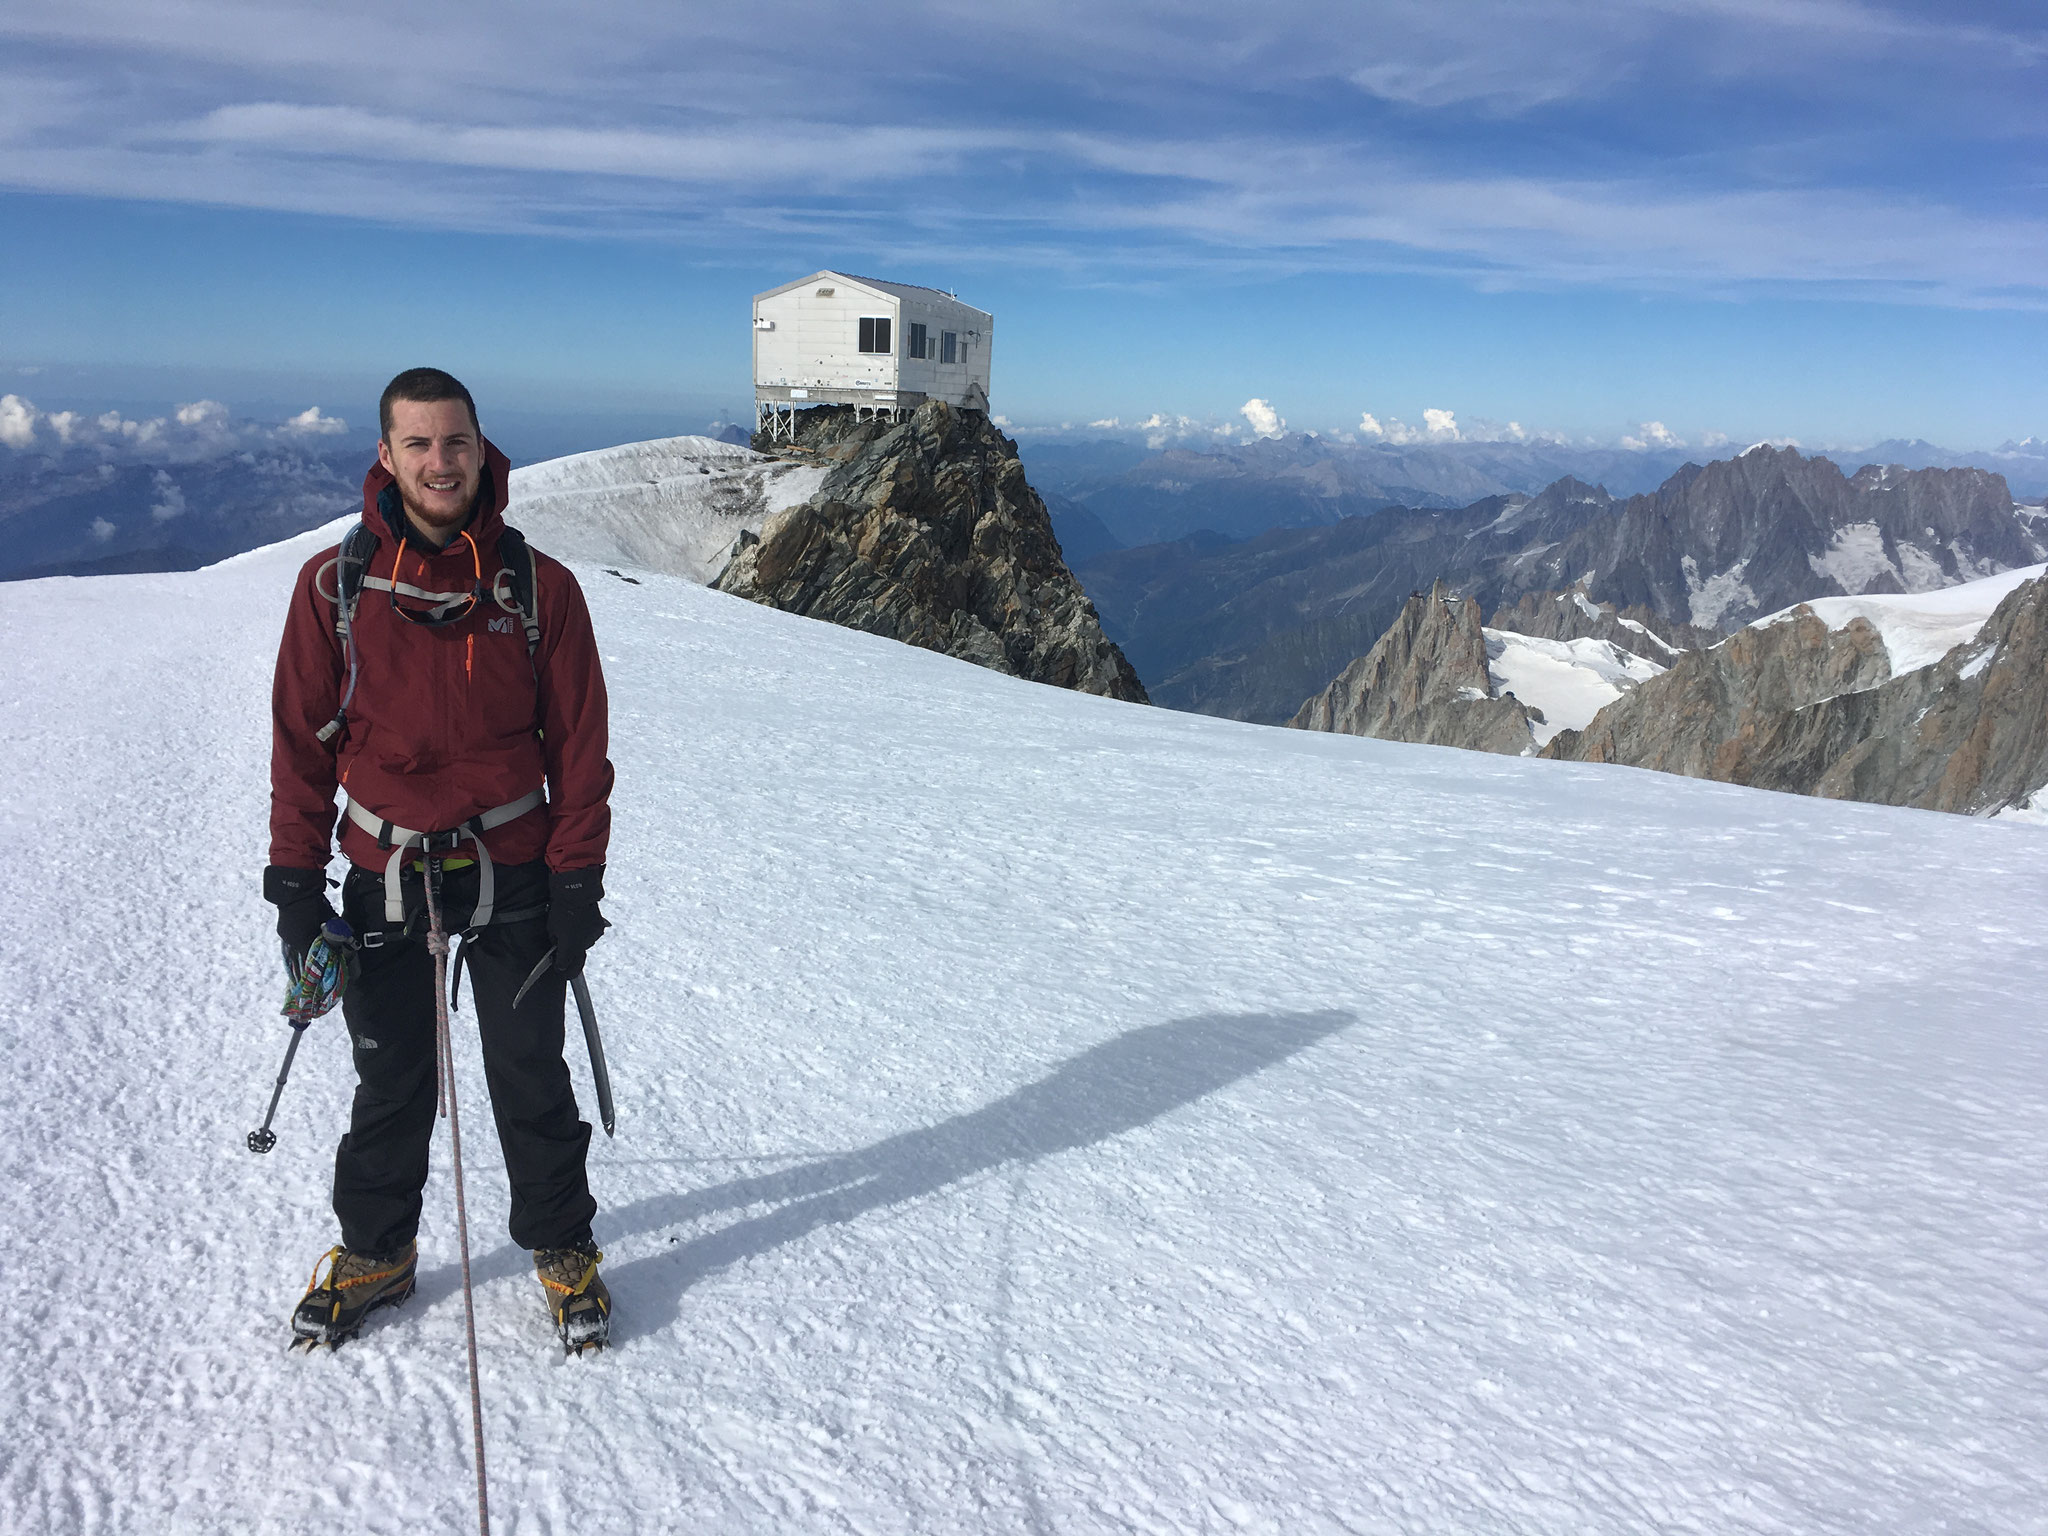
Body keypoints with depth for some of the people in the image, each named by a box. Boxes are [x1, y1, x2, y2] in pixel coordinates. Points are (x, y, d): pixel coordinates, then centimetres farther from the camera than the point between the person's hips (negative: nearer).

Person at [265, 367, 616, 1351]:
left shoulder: (539, 588, -5)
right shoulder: (334, 585, -3)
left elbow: (578, 744, -2)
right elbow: (301, 742, 2)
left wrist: (577, 879, -5)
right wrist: (295, 883, -1)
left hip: (511, 877, -1)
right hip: (385, 880, 1)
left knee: (529, 1078, 9)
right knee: (391, 1085, 14)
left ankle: (561, 1248, 28)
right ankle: (375, 1253, 35)